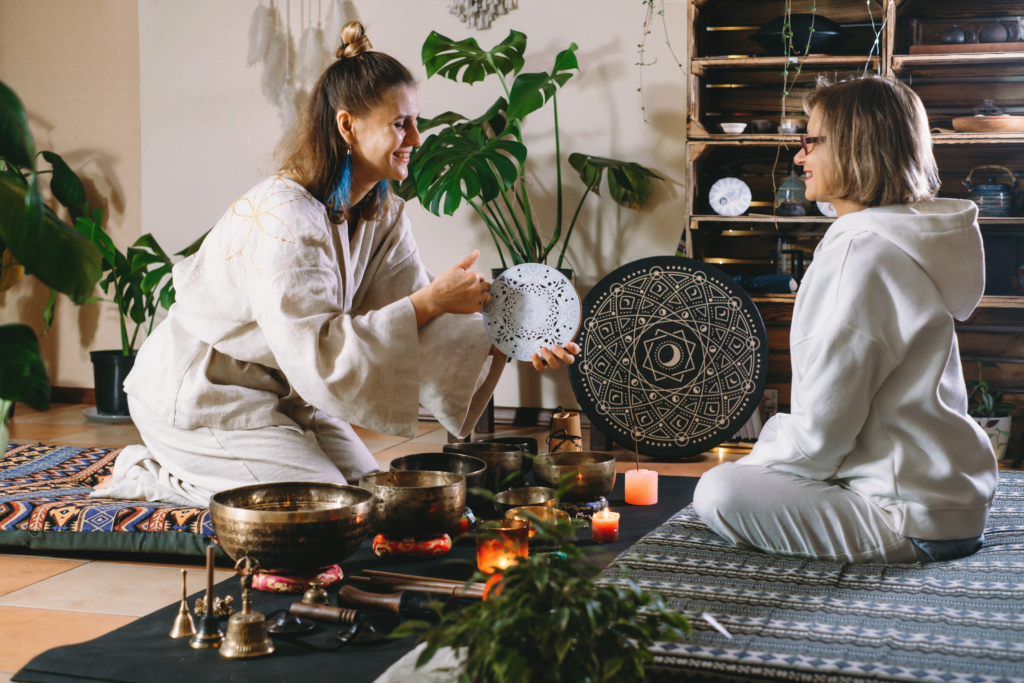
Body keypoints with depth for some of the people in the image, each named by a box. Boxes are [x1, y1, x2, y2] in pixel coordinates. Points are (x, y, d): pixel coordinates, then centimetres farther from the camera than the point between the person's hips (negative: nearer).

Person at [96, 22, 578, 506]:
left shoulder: (383, 216, -1)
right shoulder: (283, 216, -29)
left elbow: (411, 317, -7)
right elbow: (316, 353, -34)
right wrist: (430, 301, -35)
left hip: (277, 389, 9)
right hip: (197, 393, -9)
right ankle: (151, 477, 1)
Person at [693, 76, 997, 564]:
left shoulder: (863, 253, -21)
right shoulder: (907, 240, 11)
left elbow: (823, 428, -21)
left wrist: (756, 462, -3)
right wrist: (769, 456, 15)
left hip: (916, 519, -10)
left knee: (718, 492, -14)